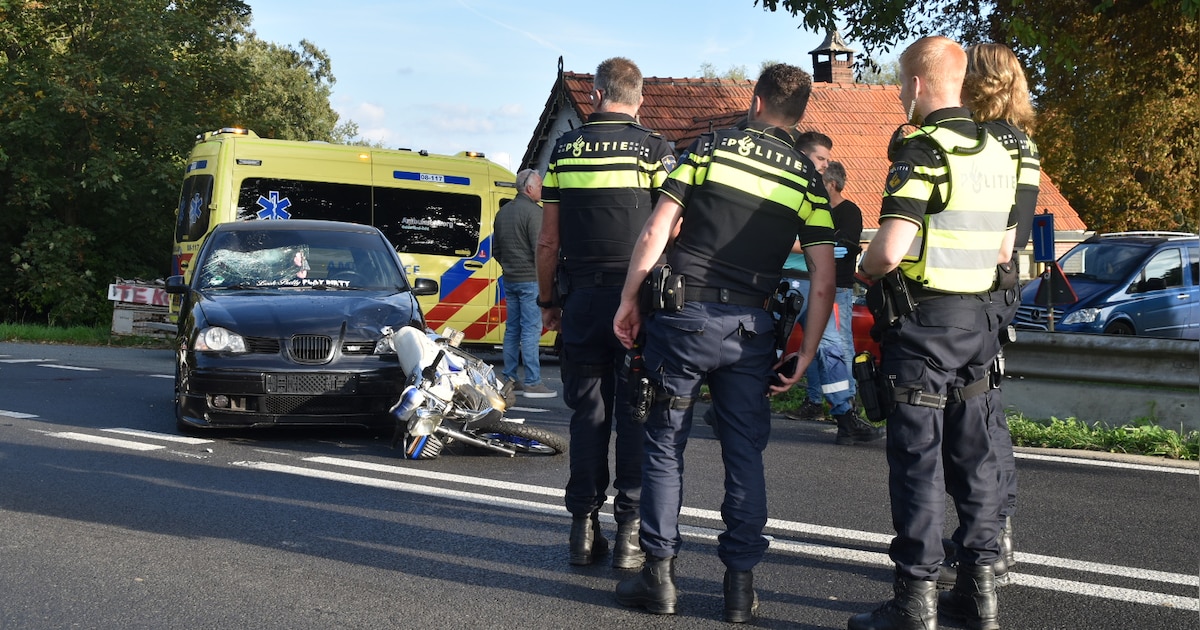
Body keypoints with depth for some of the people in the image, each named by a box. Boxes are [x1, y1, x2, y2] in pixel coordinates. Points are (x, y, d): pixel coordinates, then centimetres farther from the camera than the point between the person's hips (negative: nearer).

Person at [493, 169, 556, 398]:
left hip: (510, 280, 8)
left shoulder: (503, 212, 14)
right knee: (531, 330, -8)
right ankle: (532, 383, -8)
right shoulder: (533, 211, -12)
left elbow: (495, 249, 21)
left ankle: (509, 379, 16)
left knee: (512, 329, 12)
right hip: (530, 280, -8)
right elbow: (540, 249, -17)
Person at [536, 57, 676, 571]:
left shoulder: (564, 149, 7)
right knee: (635, 413, 3)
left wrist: (547, 300, 15)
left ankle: (584, 528, 11)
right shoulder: (654, 149, -1)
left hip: (581, 297, 3)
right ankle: (630, 530, 3)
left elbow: (548, 240, 7)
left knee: (587, 413, 9)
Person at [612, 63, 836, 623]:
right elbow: (824, 275, 1)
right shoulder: (806, 177, 7)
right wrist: (806, 354, 6)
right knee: (744, 453, 9)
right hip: (750, 326, 2)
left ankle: (658, 575, 10)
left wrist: (628, 300, 5)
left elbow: (655, 231, -3)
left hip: (683, 316, -1)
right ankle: (740, 582, 11)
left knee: (664, 446, 7)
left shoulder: (710, 147, 2)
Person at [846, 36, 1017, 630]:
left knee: (917, 457, -3)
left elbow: (890, 249, -26)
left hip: (921, 320, -8)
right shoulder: (997, 153, 10)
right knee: (971, 453, 14)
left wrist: (864, 270, -6)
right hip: (976, 319, 8)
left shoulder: (923, 151, -16)